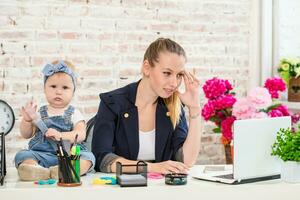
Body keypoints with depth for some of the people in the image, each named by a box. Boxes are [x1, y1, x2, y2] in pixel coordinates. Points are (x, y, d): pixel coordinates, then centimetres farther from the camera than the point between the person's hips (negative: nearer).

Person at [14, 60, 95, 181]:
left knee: (88, 156, -28)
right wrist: (26, 120, -4)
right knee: (22, 155, -24)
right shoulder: (40, 113, 16)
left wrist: (60, 135, -21)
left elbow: (81, 135, -5)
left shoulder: (74, 113, 9)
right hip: (42, 155, 1)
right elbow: (26, 135, 16)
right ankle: (35, 169, -54)